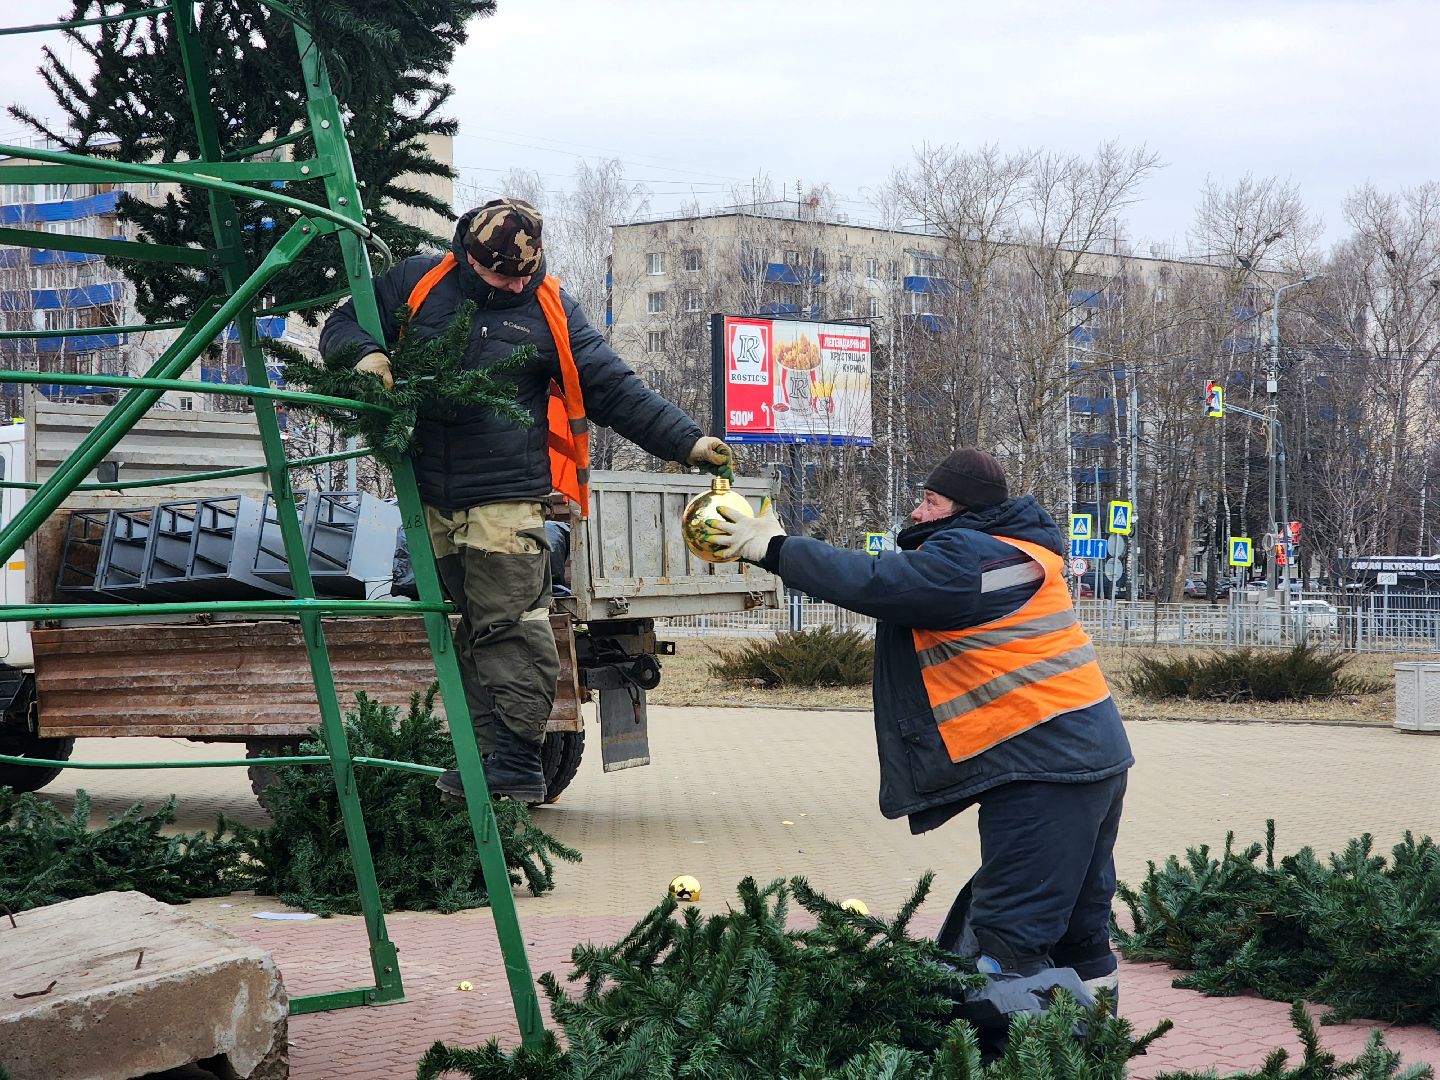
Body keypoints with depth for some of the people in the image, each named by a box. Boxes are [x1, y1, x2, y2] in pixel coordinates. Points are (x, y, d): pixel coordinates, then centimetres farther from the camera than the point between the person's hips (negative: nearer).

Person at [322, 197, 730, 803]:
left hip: (509, 501, -3)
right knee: (477, 628, 7)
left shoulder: (549, 309, 4)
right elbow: (343, 324, 16)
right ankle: (490, 755, 13)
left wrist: (686, 442, -1)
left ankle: (517, 765, -7)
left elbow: (616, 390, 6)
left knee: (509, 627, -10)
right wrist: (365, 352, -8)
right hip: (435, 500, 3)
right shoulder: (418, 283, 8)